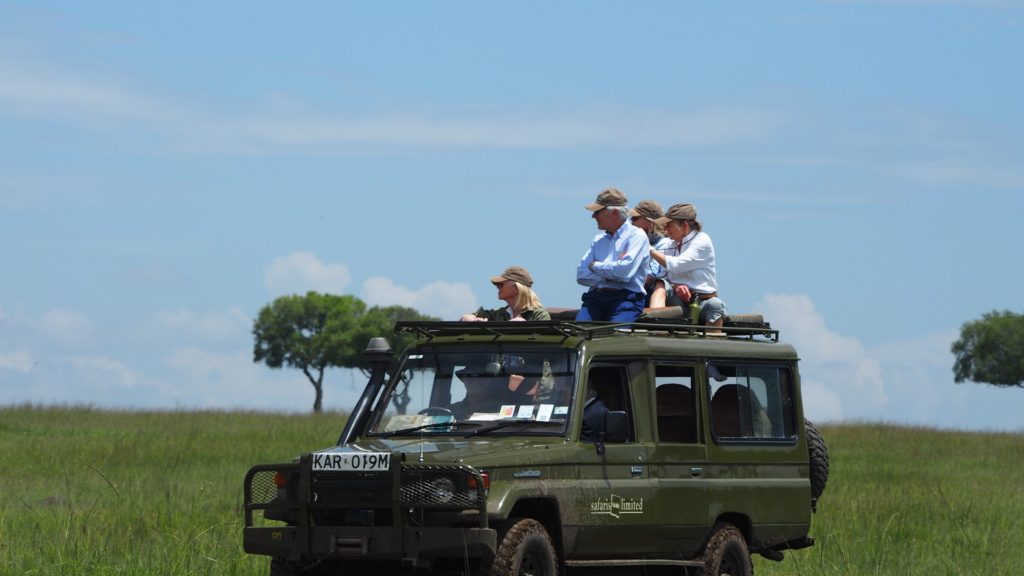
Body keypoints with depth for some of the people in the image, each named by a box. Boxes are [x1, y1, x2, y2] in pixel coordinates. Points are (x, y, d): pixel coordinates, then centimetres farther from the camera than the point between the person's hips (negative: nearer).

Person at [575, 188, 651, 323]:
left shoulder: (636, 236, 4)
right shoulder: (598, 240, 23)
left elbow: (625, 271, -12)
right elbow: (581, 275, 12)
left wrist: (595, 266, 4)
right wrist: (608, 277, -5)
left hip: (626, 297, -5)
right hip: (596, 296, 5)